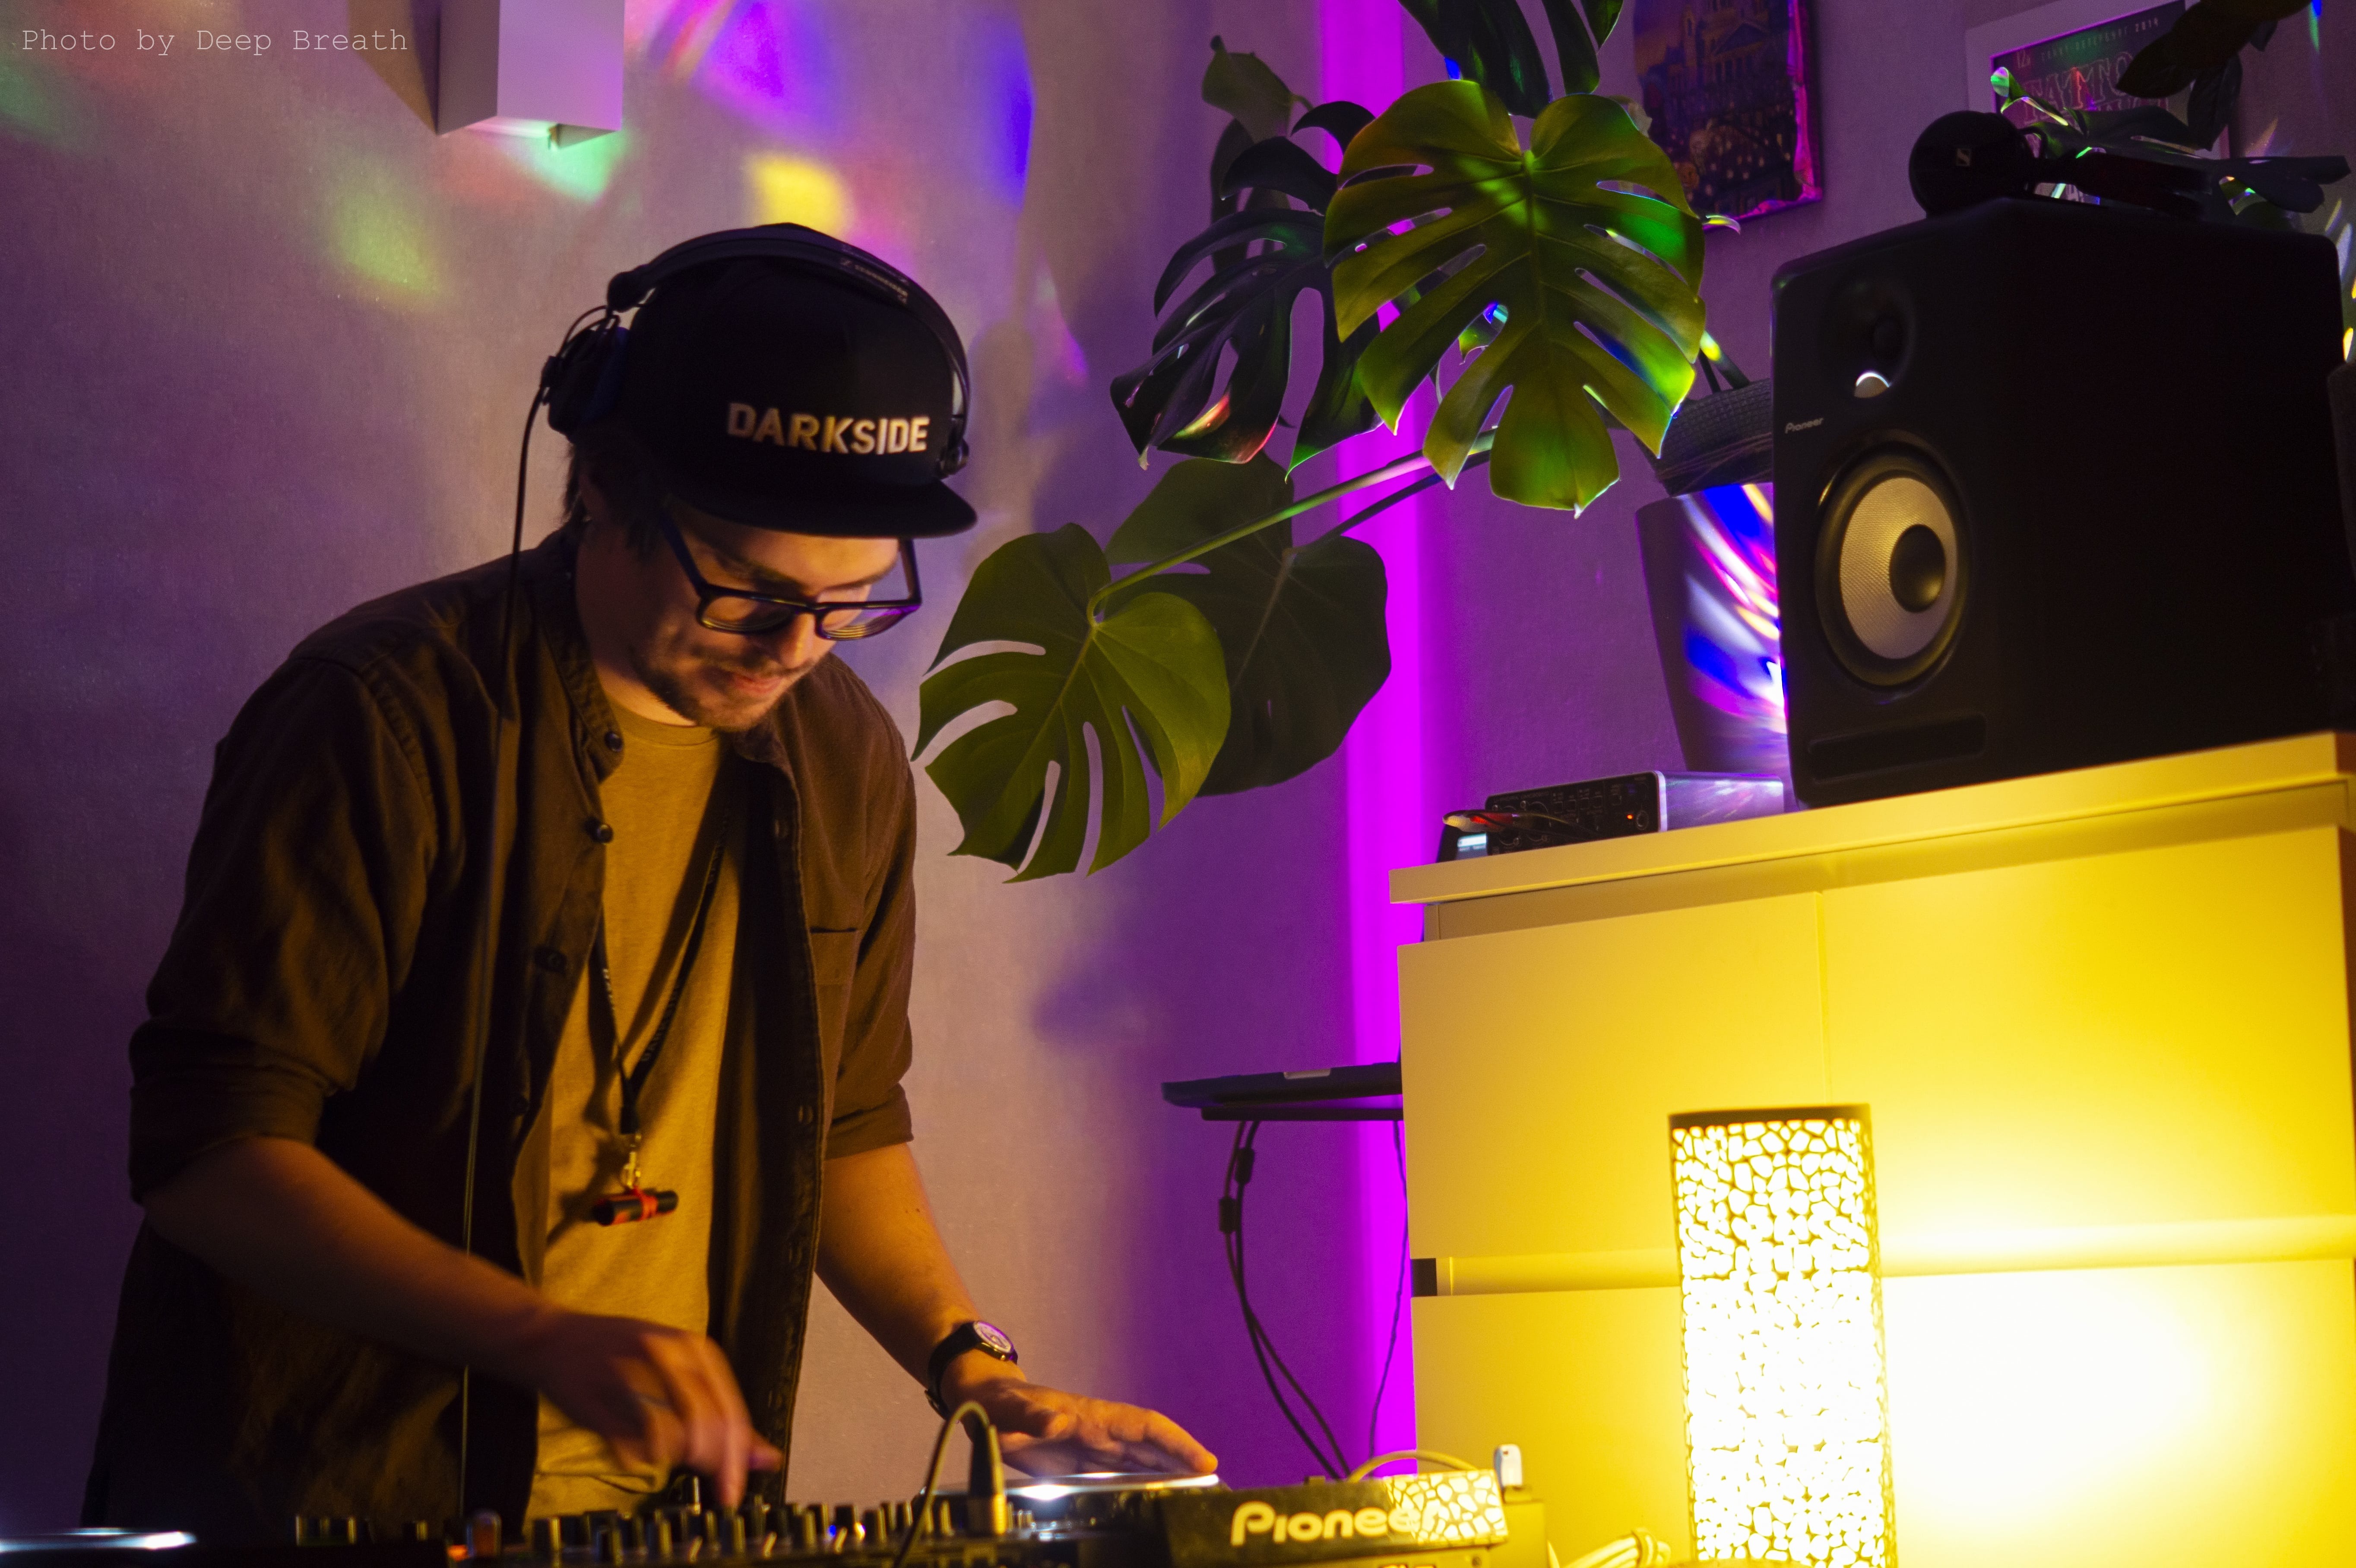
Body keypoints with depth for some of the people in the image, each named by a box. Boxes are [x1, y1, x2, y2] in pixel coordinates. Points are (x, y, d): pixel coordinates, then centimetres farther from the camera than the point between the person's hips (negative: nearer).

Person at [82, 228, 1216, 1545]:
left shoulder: (844, 763, 7)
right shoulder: (384, 719, -12)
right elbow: (210, 1149, -14)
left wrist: (973, 1371, 4)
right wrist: (545, 1338, -24)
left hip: (661, 1509, 4)